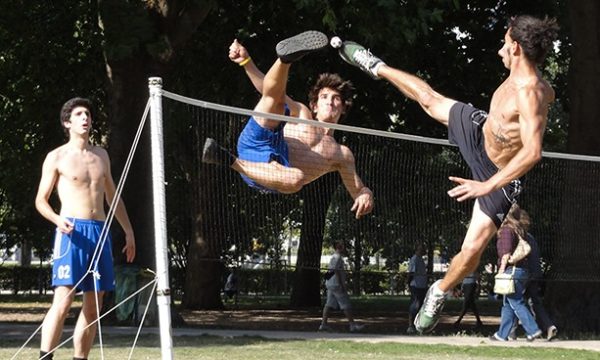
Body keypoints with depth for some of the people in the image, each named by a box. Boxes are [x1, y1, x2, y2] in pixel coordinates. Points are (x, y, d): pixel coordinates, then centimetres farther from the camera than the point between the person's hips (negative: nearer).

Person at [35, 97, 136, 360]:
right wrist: (57, 219, -18)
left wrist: (128, 231, 21)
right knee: (63, 300, -17)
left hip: (100, 232, 6)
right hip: (72, 232, -6)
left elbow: (113, 198, 25)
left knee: (93, 305, 4)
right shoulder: (57, 158, 1)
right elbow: (41, 200, 1)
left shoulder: (101, 155, 17)